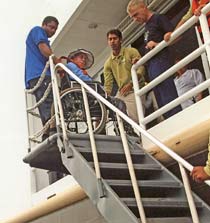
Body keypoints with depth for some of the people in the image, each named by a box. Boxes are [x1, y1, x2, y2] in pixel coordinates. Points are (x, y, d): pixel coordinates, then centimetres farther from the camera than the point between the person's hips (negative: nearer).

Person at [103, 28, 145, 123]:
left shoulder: (131, 52, 0)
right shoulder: (108, 63, 13)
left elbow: (141, 69, -11)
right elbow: (108, 84, 10)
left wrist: (131, 83, -24)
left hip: (134, 91, -5)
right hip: (120, 93, 5)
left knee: (136, 121, -16)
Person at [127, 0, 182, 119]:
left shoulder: (159, 18, 3)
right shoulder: (148, 26, 26)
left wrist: (158, 44, -19)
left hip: (160, 62, -9)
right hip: (151, 66, 9)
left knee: (168, 99, -16)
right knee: (161, 104, 2)